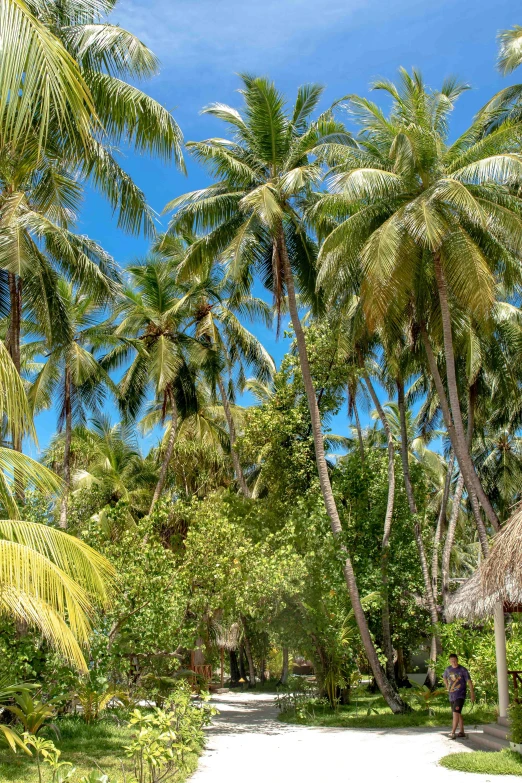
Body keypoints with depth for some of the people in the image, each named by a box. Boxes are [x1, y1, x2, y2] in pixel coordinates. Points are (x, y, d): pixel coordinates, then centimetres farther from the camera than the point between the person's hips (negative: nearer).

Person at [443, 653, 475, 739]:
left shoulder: (463, 670, -10)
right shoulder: (448, 669, 5)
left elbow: (469, 681, -9)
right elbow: (444, 677, 25)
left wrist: (472, 694, -11)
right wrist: (447, 687, 15)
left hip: (460, 695, -6)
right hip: (451, 696, 6)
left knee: (456, 712, -17)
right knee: (458, 713, 14)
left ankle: (453, 732, -20)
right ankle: (461, 732, 24)